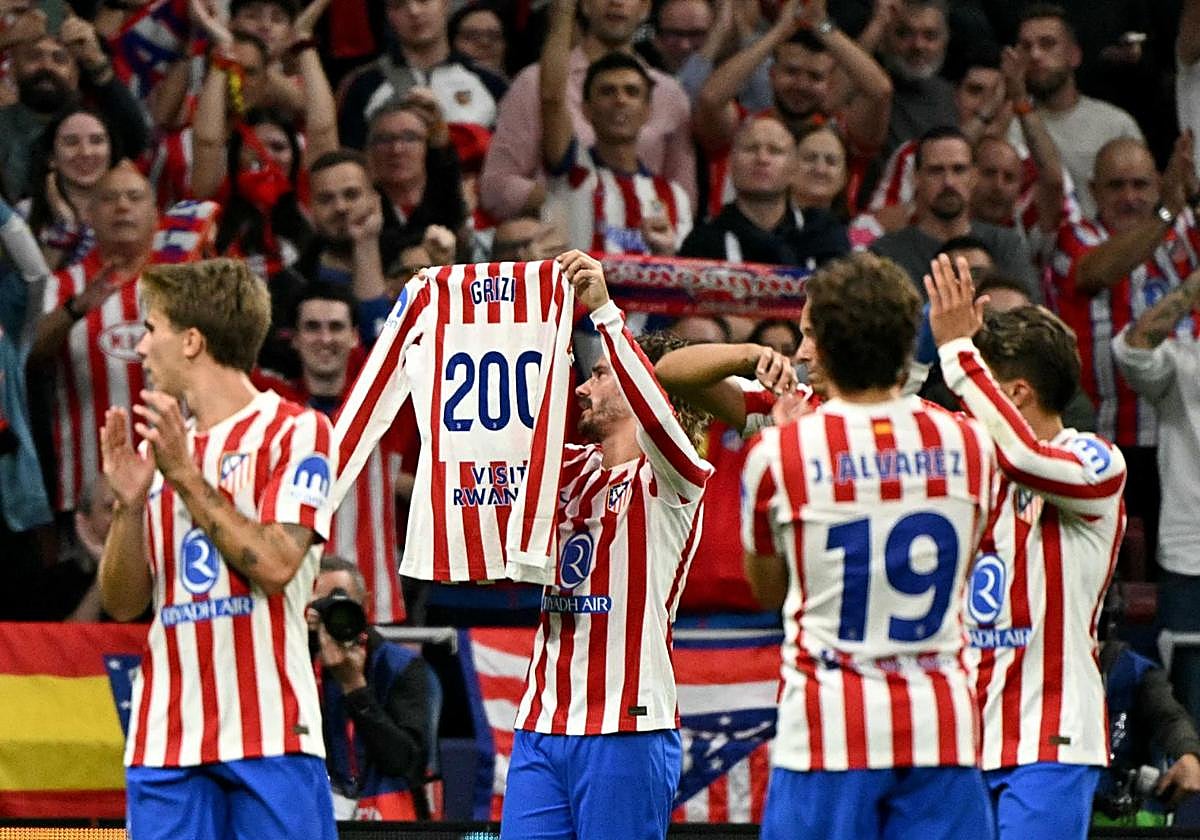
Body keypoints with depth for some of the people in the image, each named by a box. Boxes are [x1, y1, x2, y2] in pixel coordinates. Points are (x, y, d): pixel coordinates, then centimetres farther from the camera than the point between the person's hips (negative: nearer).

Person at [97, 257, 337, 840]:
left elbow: (274, 564, -14)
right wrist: (129, 504, -3)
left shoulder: (296, 433, 0)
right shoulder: (158, 447, 18)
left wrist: (185, 476, -12)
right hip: (165, 737, 5)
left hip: (270, 731, -5)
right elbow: (122, 603, 13)